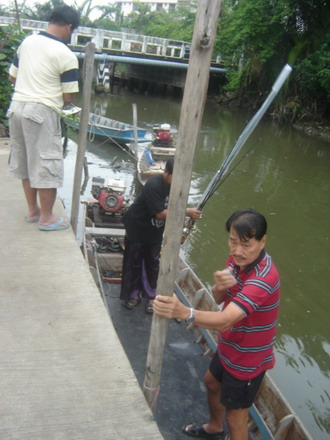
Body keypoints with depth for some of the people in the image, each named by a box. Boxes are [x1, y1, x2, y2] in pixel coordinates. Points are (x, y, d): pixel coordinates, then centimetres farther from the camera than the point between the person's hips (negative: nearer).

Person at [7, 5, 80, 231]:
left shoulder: (27, 41, 8)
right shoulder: (66, 55, -11)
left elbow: (12, 76, 15)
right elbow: (68, 97, -9)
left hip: (17, 106, 7)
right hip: (42, 112, -7)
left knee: (25, 160, 16)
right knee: (46, 164, 3)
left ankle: (32, 210, 29)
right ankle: (46, 218, 13)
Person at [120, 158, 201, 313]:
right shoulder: (153, 185, -31)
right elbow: (161, 214, -33)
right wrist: (187, 212, -33)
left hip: (156, 231, 5)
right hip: (137, 228, -5)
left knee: (153, 263, 11)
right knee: (134, 262, 9)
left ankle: (151, 295, 24)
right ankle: (133, 293, 26)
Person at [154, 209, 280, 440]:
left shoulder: (263, 278, -37)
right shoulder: (238, 259, -11)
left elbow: (224, 321, -47)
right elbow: (219, 299, -5)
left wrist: (184, 312, -65)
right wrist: (219, 286, -31)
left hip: (247, 360, -9)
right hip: (229, 347, 9)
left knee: (235, 416, 9)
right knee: (212, 382, 30)